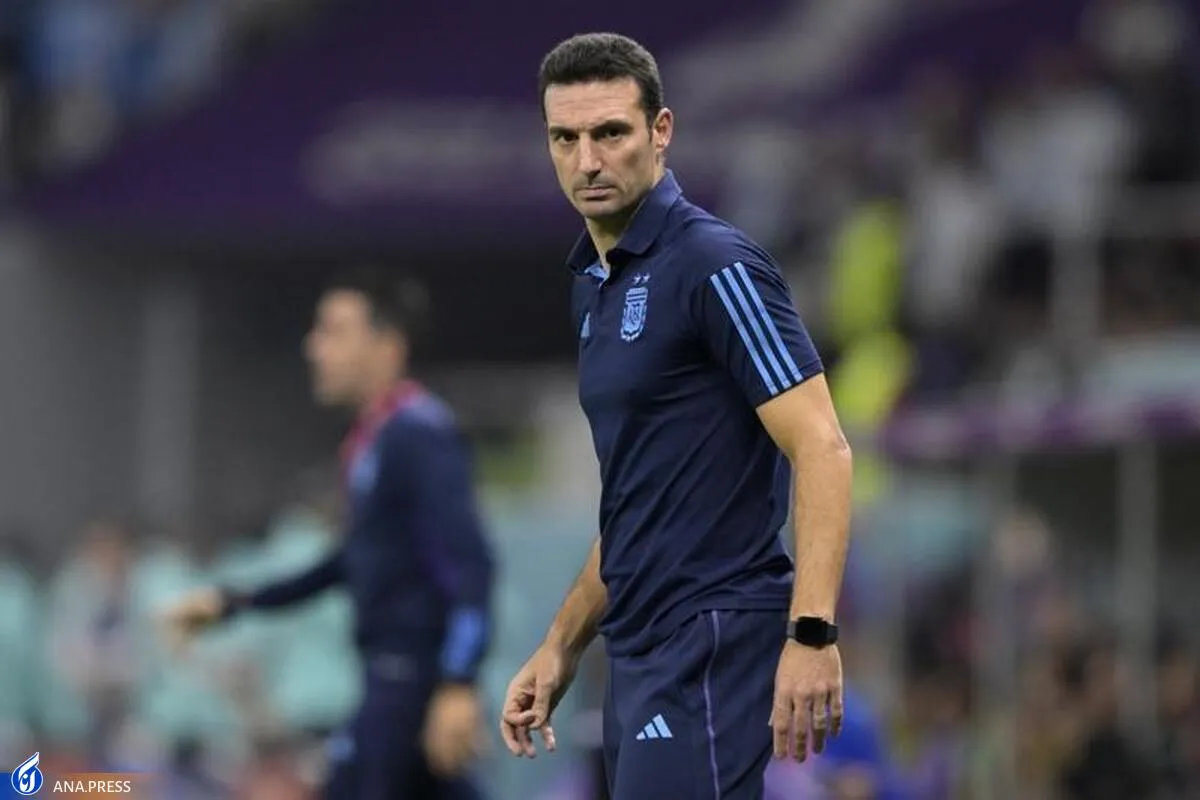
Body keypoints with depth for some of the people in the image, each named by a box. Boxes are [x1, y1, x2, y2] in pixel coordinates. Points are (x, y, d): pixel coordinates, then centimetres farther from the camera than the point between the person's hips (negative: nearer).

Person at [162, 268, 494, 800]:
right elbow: (355, 563, 29)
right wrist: (234, 603, 30)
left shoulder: (419, 435, -13)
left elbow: (469, 566, -21)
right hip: (393, 676, 9)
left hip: (413, 677, -9)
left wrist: (459, 686, -30)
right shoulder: (375, 440, 17)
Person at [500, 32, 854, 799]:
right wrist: (562, 646, 23)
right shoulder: (596, 284, 16)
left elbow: (823, 450, -18)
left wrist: (812, 634, -27)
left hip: (712, 651, -9)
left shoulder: (714, 264, -12)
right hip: (644, 655, 9)